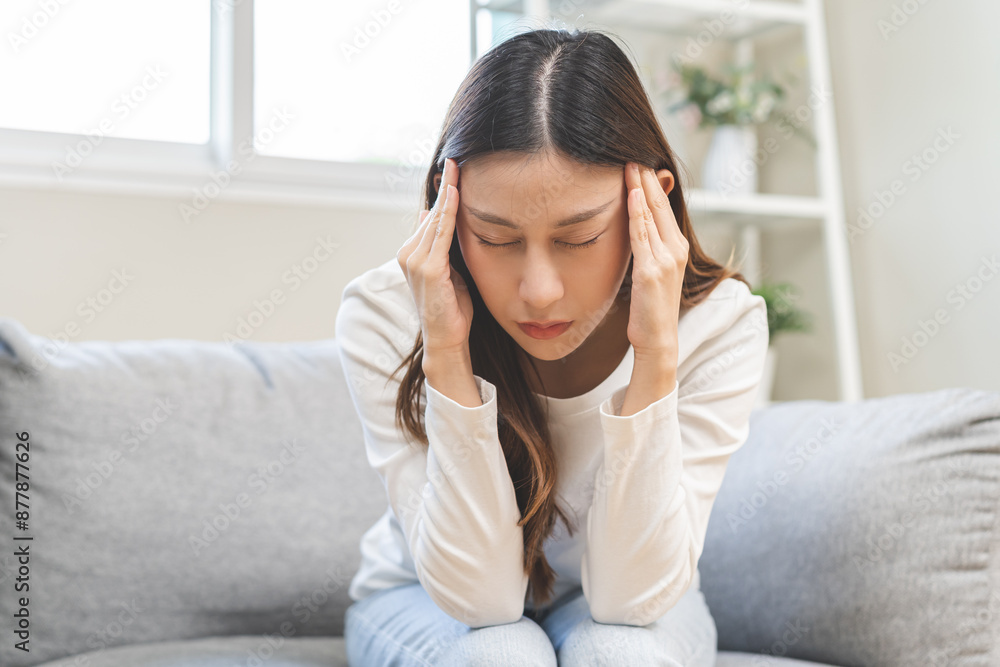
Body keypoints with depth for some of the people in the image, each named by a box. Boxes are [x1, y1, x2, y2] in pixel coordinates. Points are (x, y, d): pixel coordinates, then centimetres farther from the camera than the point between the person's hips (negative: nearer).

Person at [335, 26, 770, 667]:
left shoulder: (719, 324, -25)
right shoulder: (382, 318, -26)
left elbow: (631, 595, -27)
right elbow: (476, 593, -28)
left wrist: (655, 354, -39)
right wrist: (446, 352, -39)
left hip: (616, 614, 1)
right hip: (427, 603, 0)